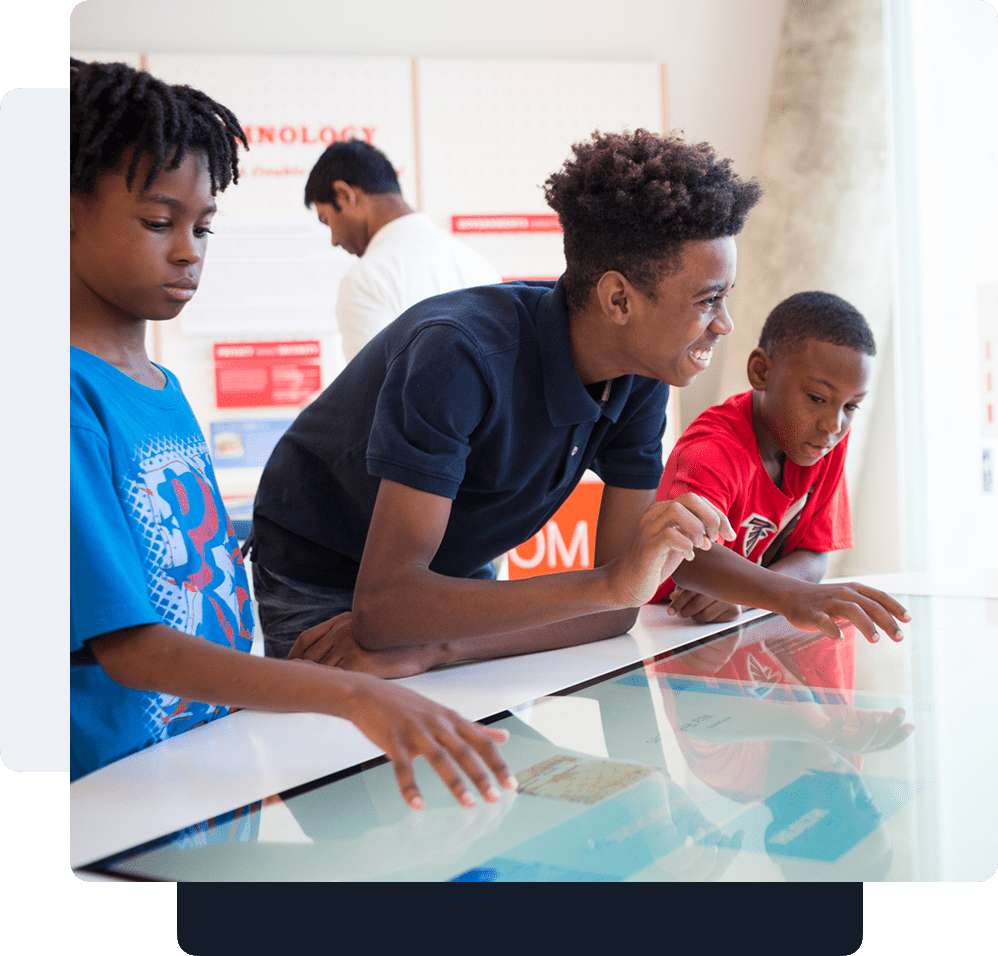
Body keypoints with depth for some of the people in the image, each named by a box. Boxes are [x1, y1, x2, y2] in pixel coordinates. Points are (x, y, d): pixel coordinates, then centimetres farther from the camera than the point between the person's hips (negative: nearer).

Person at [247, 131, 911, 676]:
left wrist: (428, 649, -29)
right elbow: (382, 604, -39)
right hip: (322, 588, -5)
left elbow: (619, 606, -15)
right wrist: (609, 581, -47)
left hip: (457, 577, 5)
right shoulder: (460, 356, -34)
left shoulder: (642, 380, -14)